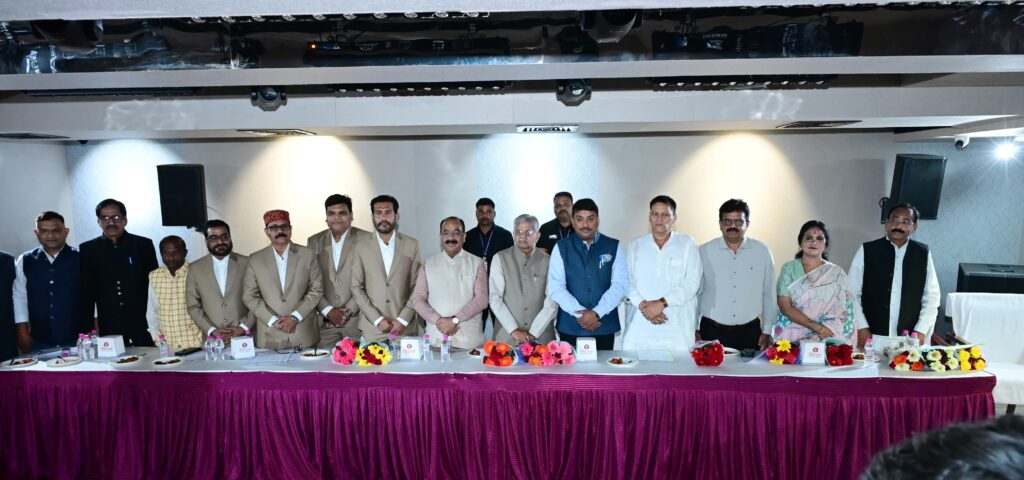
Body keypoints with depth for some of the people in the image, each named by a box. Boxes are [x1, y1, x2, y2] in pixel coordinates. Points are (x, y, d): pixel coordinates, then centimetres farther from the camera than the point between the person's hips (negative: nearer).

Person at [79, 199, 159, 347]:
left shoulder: (144, 245, 4)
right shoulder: (88, 250, 7)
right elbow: (86, 294, 8)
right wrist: (87, 331, 3)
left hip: (142, 329, 0)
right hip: (108, 332, 1)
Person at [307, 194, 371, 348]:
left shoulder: (366, 240, 0)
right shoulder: (314, 242, 11)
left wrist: (349, 310, -8)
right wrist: (328, 311, -4)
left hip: (357, 320, -2)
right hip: (324, 322, 3)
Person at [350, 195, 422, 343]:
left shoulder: (411, 245, 1)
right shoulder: (361, 248, 3)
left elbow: (417, 286, 0)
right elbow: (357, 288, 2)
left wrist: (403, 319, -7)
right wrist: (377, 319, -7)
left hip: (405, 327, 0)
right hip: (372, 327, 0)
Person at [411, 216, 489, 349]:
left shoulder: (476, 263, 5)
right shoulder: (428, 263, 9)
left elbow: (481, 298, -4)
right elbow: (417, 298, 5)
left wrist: (455, 320, -13)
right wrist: (438, 320, -10)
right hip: (436, 337, 1)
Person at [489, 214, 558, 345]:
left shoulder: (548, 261, 2)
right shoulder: (500, 258, 1)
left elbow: (551, 303, -4)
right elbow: (495, 299, -4)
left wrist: (533, 334, -11)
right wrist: (514, 330, -11)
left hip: (541, 337, 0)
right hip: (507, 336, 0)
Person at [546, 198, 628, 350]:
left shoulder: (614, 247, 4)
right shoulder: (561, 248, 2)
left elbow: (621, 284, -4)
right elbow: (555, 288, -5)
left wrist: (597, 313, -14)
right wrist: (580, 313, -14)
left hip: (604, 326, 1)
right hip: (570, 327, 0)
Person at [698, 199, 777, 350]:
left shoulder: (762, 252, 3)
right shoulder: (704, 252, -1)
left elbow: (769, 295, 8)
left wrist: (767, 331, 7)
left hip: (750, 333, 1)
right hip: (712, 332, -1)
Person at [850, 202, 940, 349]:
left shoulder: (923, 253, 5)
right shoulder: (867, 251, -1)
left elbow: (932, 296, 7)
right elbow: (852, 293, 0)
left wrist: (921, 331, -1)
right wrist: (861, 328, -6)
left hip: (910, 338, 1)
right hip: (872, 336, -1)